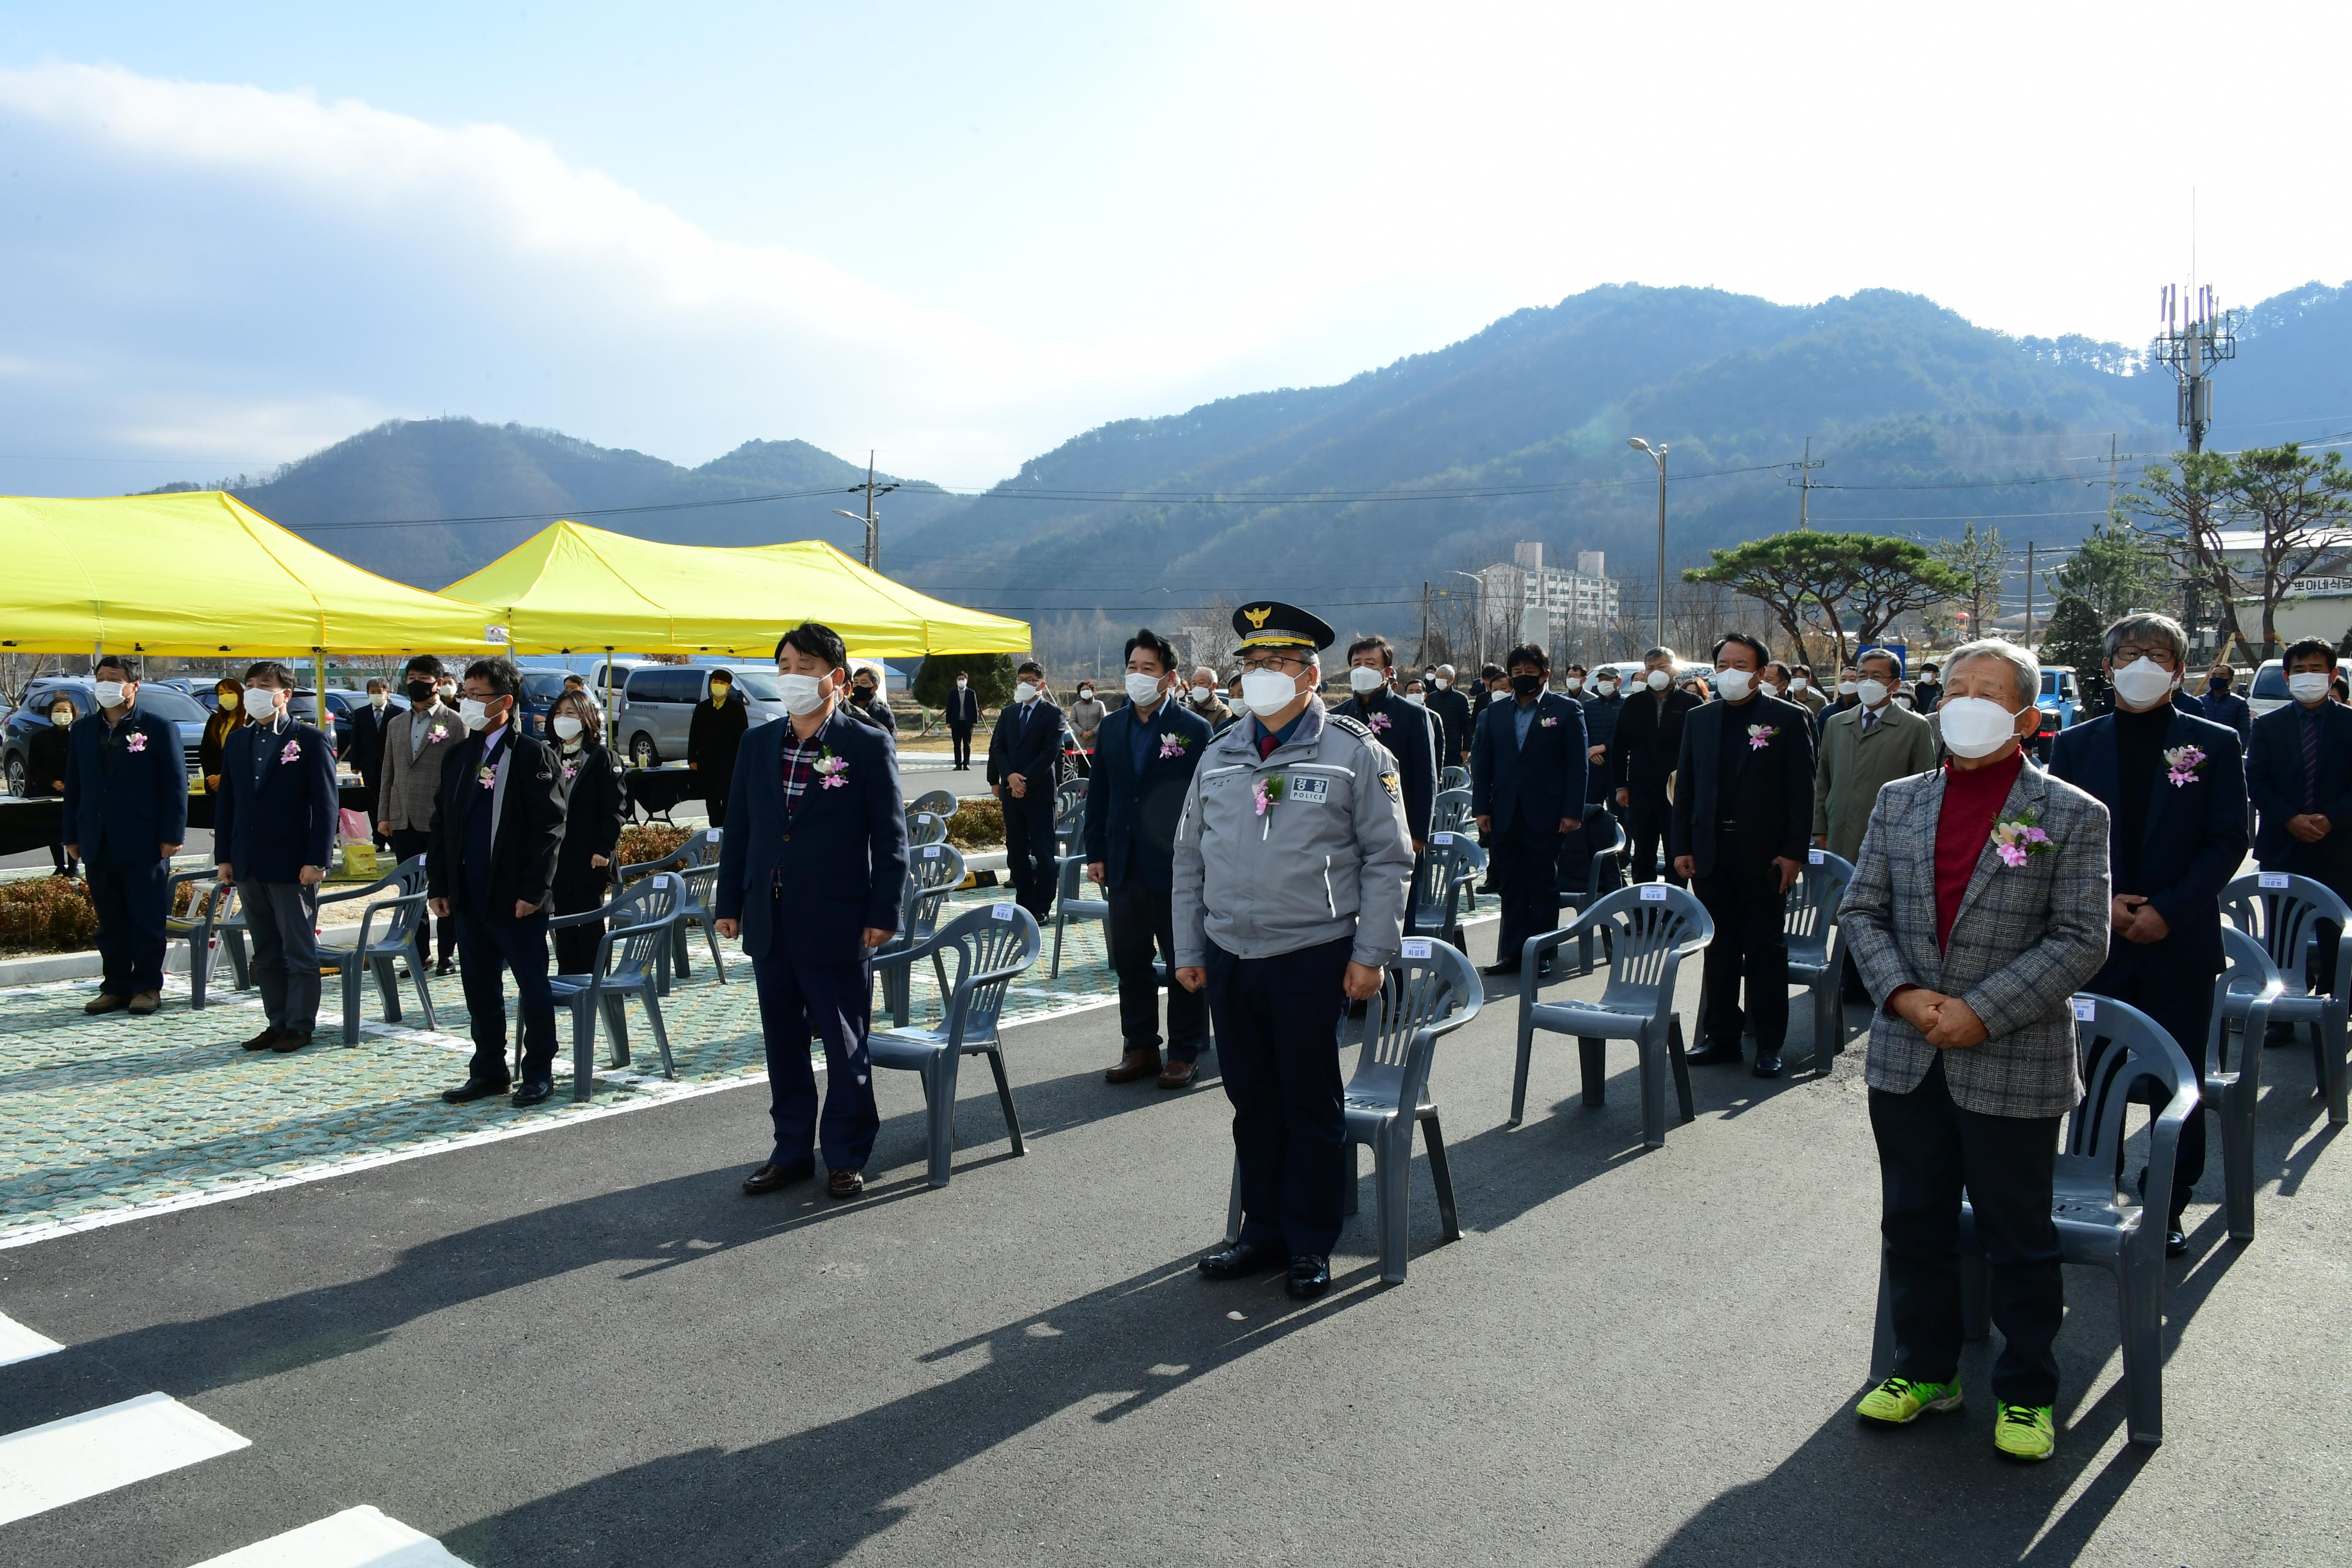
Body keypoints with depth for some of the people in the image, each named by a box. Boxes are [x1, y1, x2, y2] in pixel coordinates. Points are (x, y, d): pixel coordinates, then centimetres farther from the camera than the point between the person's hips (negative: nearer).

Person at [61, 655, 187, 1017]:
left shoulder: (158, 729, -1)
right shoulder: (82, 730, 13)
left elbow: (176, 785, -3)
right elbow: (73, 786, 15)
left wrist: (171, 836, -9)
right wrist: (71, 836, 9)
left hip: (144, 845, -4)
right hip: (98, 846, 4)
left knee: (147, 921, 1)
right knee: (109, 923, 9)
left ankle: (147, 987, 9)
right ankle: (115, 986, 16)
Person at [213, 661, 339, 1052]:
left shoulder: (312, 741, -5)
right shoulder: (238, 742, 13)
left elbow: (326, 806, -8)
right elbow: (225, 801, 15)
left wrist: (317, 861, -14)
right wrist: (224, 856, 8)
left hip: (293, 866, -6)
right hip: (249, 866, 6)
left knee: (299, 951, 1)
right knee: (266, 953, 11)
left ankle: (300, 1026, 9)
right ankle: (277, 1023, 19)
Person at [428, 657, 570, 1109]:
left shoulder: (534, 755, -9)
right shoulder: (460, 756, 12)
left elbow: (549, 827, -12)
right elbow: (441, 825, 15)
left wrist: (534, 891, -16)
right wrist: (438, 885, 9)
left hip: (516, 898, -7)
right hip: (470, 897, 7)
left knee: (533, 988, 3)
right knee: (480, 989, 13)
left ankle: (539, 1074, 13)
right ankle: (489, 1071, 24)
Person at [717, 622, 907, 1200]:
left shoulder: (868, 746, -6)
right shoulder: (757, 744, 8)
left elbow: (891, 836, -6)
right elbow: (739, 828, 12)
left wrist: (884, 913, -10)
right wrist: (729, 904, 8)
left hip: (838, 924, -5)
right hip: (770, 924, 5)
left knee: (846, 1045, 5)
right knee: (783, 1043, 14)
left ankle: (846, 1157, 19)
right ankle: (792, 1150, 27)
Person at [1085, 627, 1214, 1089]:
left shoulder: (1195, 730, -7)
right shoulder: (1112, 726, 8)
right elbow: (1099, 794, 11)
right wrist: (1097, 853, 6)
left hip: (1176, 868, -5)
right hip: (1125, 868, 5)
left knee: (1184, 963, 6)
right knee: (1130, 961, 12)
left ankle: (1185, 1052, 17)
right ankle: (1140, 1048, 24)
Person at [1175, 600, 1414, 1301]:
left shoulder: (1354, 753, -3)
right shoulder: (1219, 757, 11)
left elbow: (1388, 860, -4)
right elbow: (1189, 860, 14)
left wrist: (1371, 952, -10)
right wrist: (1188, 949, 10)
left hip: (1313, 959, -4)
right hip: (1230, 960, 5)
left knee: (1311, 1104, 5)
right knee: (1252, 1102, 12)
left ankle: (1310, 1244, 17)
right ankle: (1263, 1231, 25)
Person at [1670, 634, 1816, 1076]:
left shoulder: (1788, 719, -1)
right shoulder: (1699, 720, 10)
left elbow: (1802, 791, -4)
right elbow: (1685, 788, 11)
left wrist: (1794, 852, -10)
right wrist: (1682, 848, 5)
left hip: (1764, 855, -3)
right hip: (1712, 854, 4)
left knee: (1766, 952, 4)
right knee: (1718, 951, 9)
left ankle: (1769, 1044, 11)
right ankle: (1720, 1036, 19)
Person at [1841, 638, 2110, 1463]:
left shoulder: (2072, 816, -5)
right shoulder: (1898, 802, 7)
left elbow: (2081, 939, -10)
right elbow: (1861, 911, 6)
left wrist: (1984, 1011, -18)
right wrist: (1901, 993, -10)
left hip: (2013, 1068, -4)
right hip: (1906, 1057, 4)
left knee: (2019, 1240, 9)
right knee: (1913, 1225, 15)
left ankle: (2027, 1394, 26)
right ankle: (1925, 1370, 32)